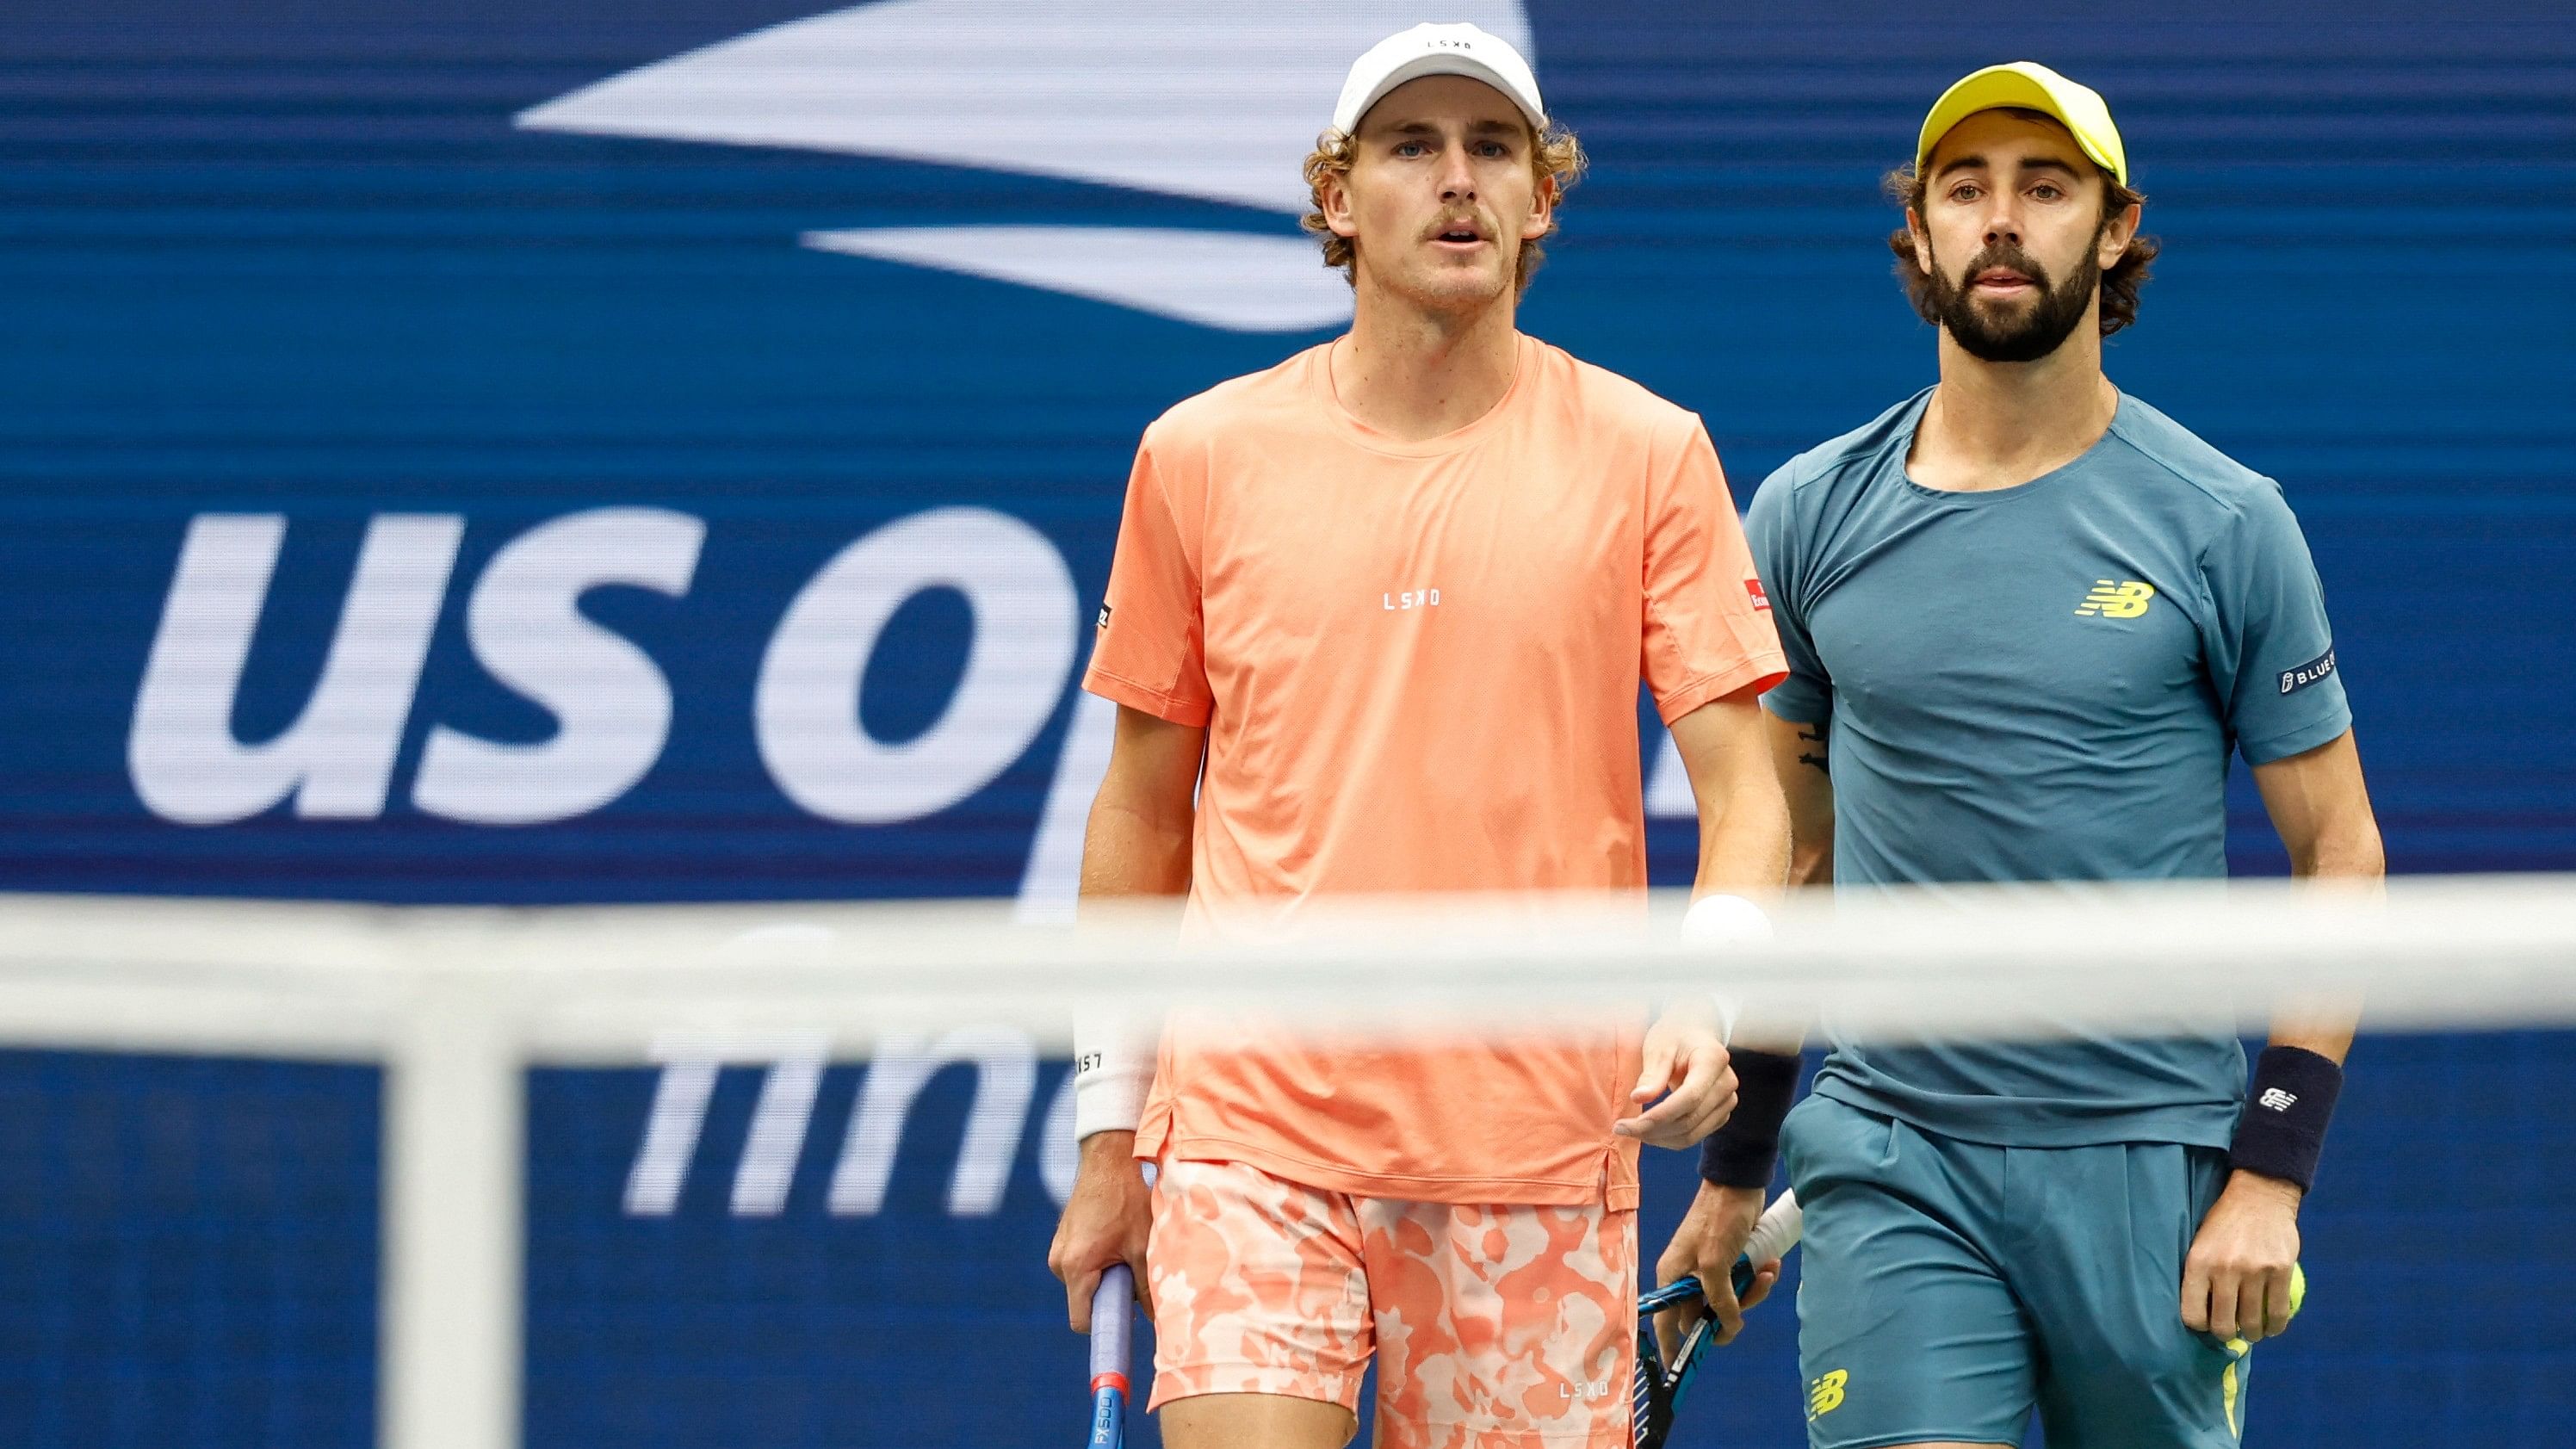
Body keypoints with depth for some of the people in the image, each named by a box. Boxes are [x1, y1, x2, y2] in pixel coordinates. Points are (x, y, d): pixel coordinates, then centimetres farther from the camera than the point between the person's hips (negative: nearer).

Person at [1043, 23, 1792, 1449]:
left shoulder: (1647, 456, 3)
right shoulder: (1200, 456, 6)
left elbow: (1743, 793, -1)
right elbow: (1141, 810, 13)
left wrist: (1706, 1005, -20)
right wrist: (1107, 1137, 12)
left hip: (1539, 1154, 0)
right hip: (1253, 1134, 0)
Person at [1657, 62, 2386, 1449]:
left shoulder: (2223, 524, 0)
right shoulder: (1809, 516, 7)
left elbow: (2338, 851, 2)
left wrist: (2271, 1173, -7)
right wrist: (1734, 1166, 15)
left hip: (2150, 1162, -1)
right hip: (1889, 1168, 1)